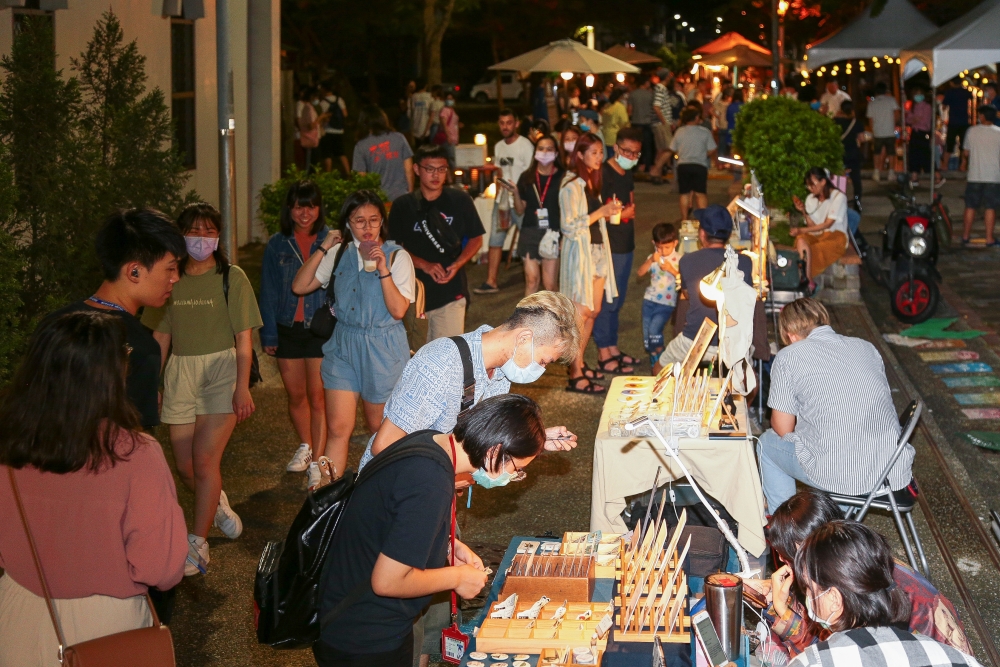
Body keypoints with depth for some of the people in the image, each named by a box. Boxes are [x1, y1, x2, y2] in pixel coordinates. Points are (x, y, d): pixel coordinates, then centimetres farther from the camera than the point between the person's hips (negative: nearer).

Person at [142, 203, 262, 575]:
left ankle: (197, 543, -4)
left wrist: (243, 387, -11)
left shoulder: (232, 278, -3)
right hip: (180, 374, 4)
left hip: (221, 370, -4)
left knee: (204, 459, -13)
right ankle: (218, 504, 36)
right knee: (185, 467, 5)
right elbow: (160, 337, 9)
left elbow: (243, 338, -5)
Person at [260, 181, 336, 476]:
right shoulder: (277, 246, 5)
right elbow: (269, 293, 8)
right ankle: (305, 446, 36)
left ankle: (318, 461, 2)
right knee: (296, 395, 14)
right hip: (288, 329, 3)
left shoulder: (333, 241, -2)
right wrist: (268, 334, 5)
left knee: (318, 396, -4)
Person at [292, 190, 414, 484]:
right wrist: (322, 249, -5)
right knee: (338, 428, -4)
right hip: (343, 347, 3)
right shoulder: (339, 254, 5)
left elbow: (398, 310, -14)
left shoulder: (397, 256, -7)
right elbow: (299, 286, 3)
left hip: (383, 349, -3)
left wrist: (382, 269, -23)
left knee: (380, 428, 12)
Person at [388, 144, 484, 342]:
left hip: (451, 292, -1)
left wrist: (457, 265, -9)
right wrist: (424, 265, -11)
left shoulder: (460, 201, 2)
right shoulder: (402, 206, 3)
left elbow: (476, 239, 9)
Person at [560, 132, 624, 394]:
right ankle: (575, 376, -5)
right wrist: (601, 212, -18)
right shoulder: (572, 186, -14)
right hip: (579, 252, -9)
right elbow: (568, 226, -18)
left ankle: (578, 364, 22)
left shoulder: (593, 183, 14)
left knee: (593, 311, 11)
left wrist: (609, 211, 5)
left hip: (598, 249, 9)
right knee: (580, 313, -9)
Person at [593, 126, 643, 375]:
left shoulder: (627, 175, 12)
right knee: (606, 301, -3)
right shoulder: (603, 174, -16)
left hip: (625, 246, 9)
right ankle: (603, 356, 4)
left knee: (617, 301, 17)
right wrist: (621, 214, -23)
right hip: (607, 249, -9)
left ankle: (612, 348, 27)